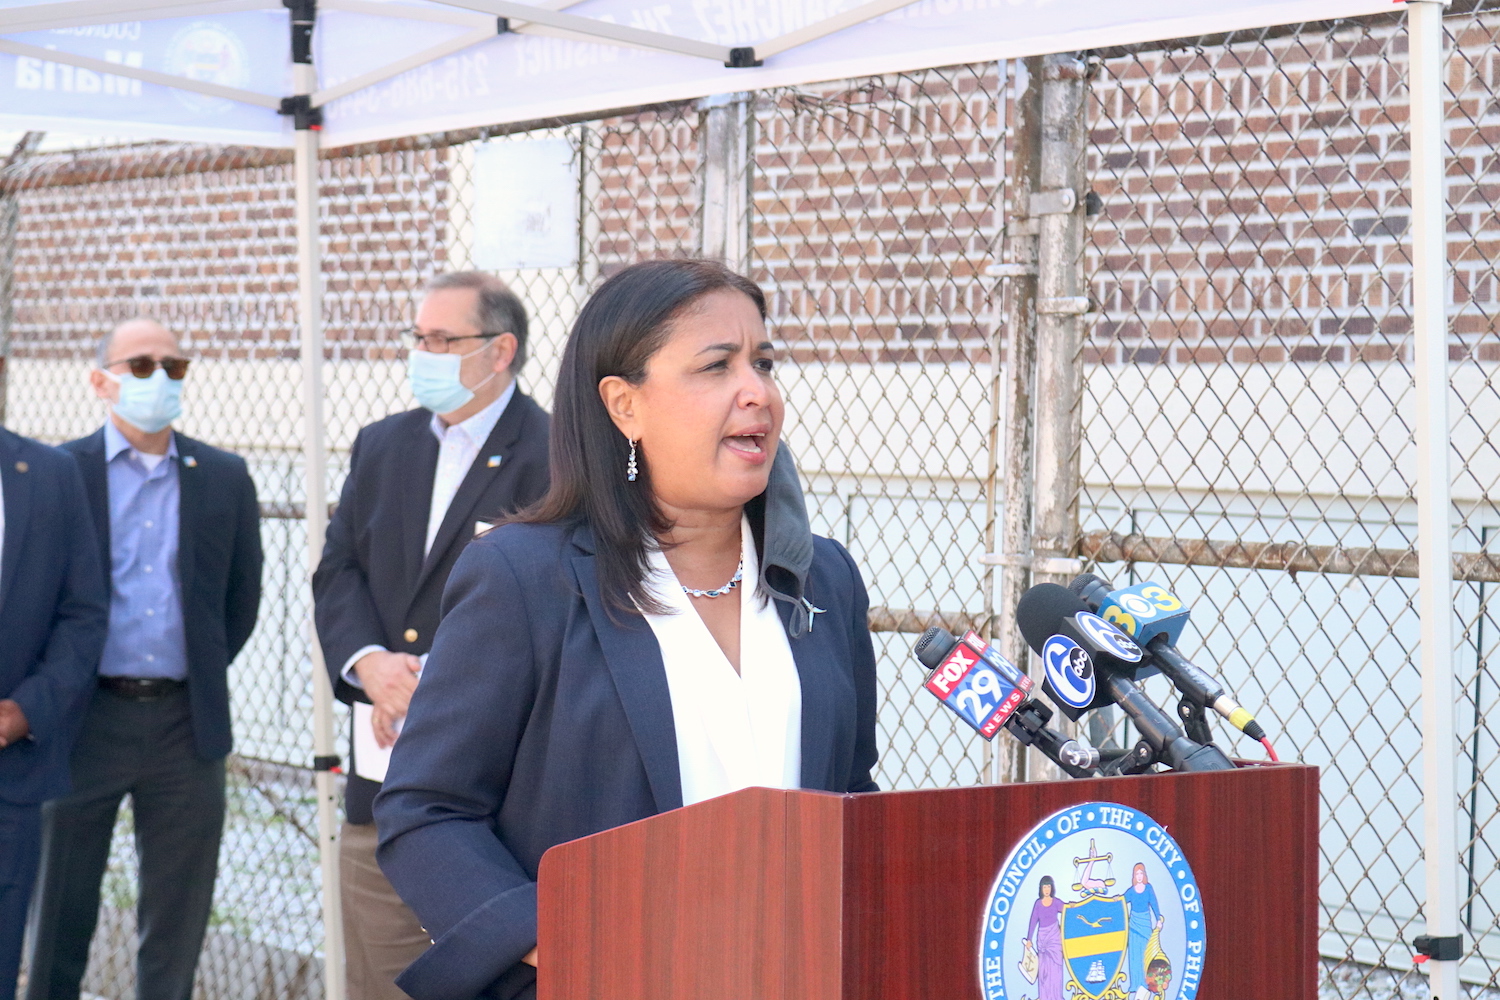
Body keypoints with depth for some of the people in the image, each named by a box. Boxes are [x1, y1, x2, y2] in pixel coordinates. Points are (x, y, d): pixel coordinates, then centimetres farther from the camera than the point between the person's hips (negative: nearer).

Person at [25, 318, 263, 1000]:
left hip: (185, 721, 2)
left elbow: (242, 598, 14)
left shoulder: (223, 478, 8)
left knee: (176, 927, 7)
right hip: (86, 715, -2)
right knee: (61, 915, 7)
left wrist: (202, 672, 8)